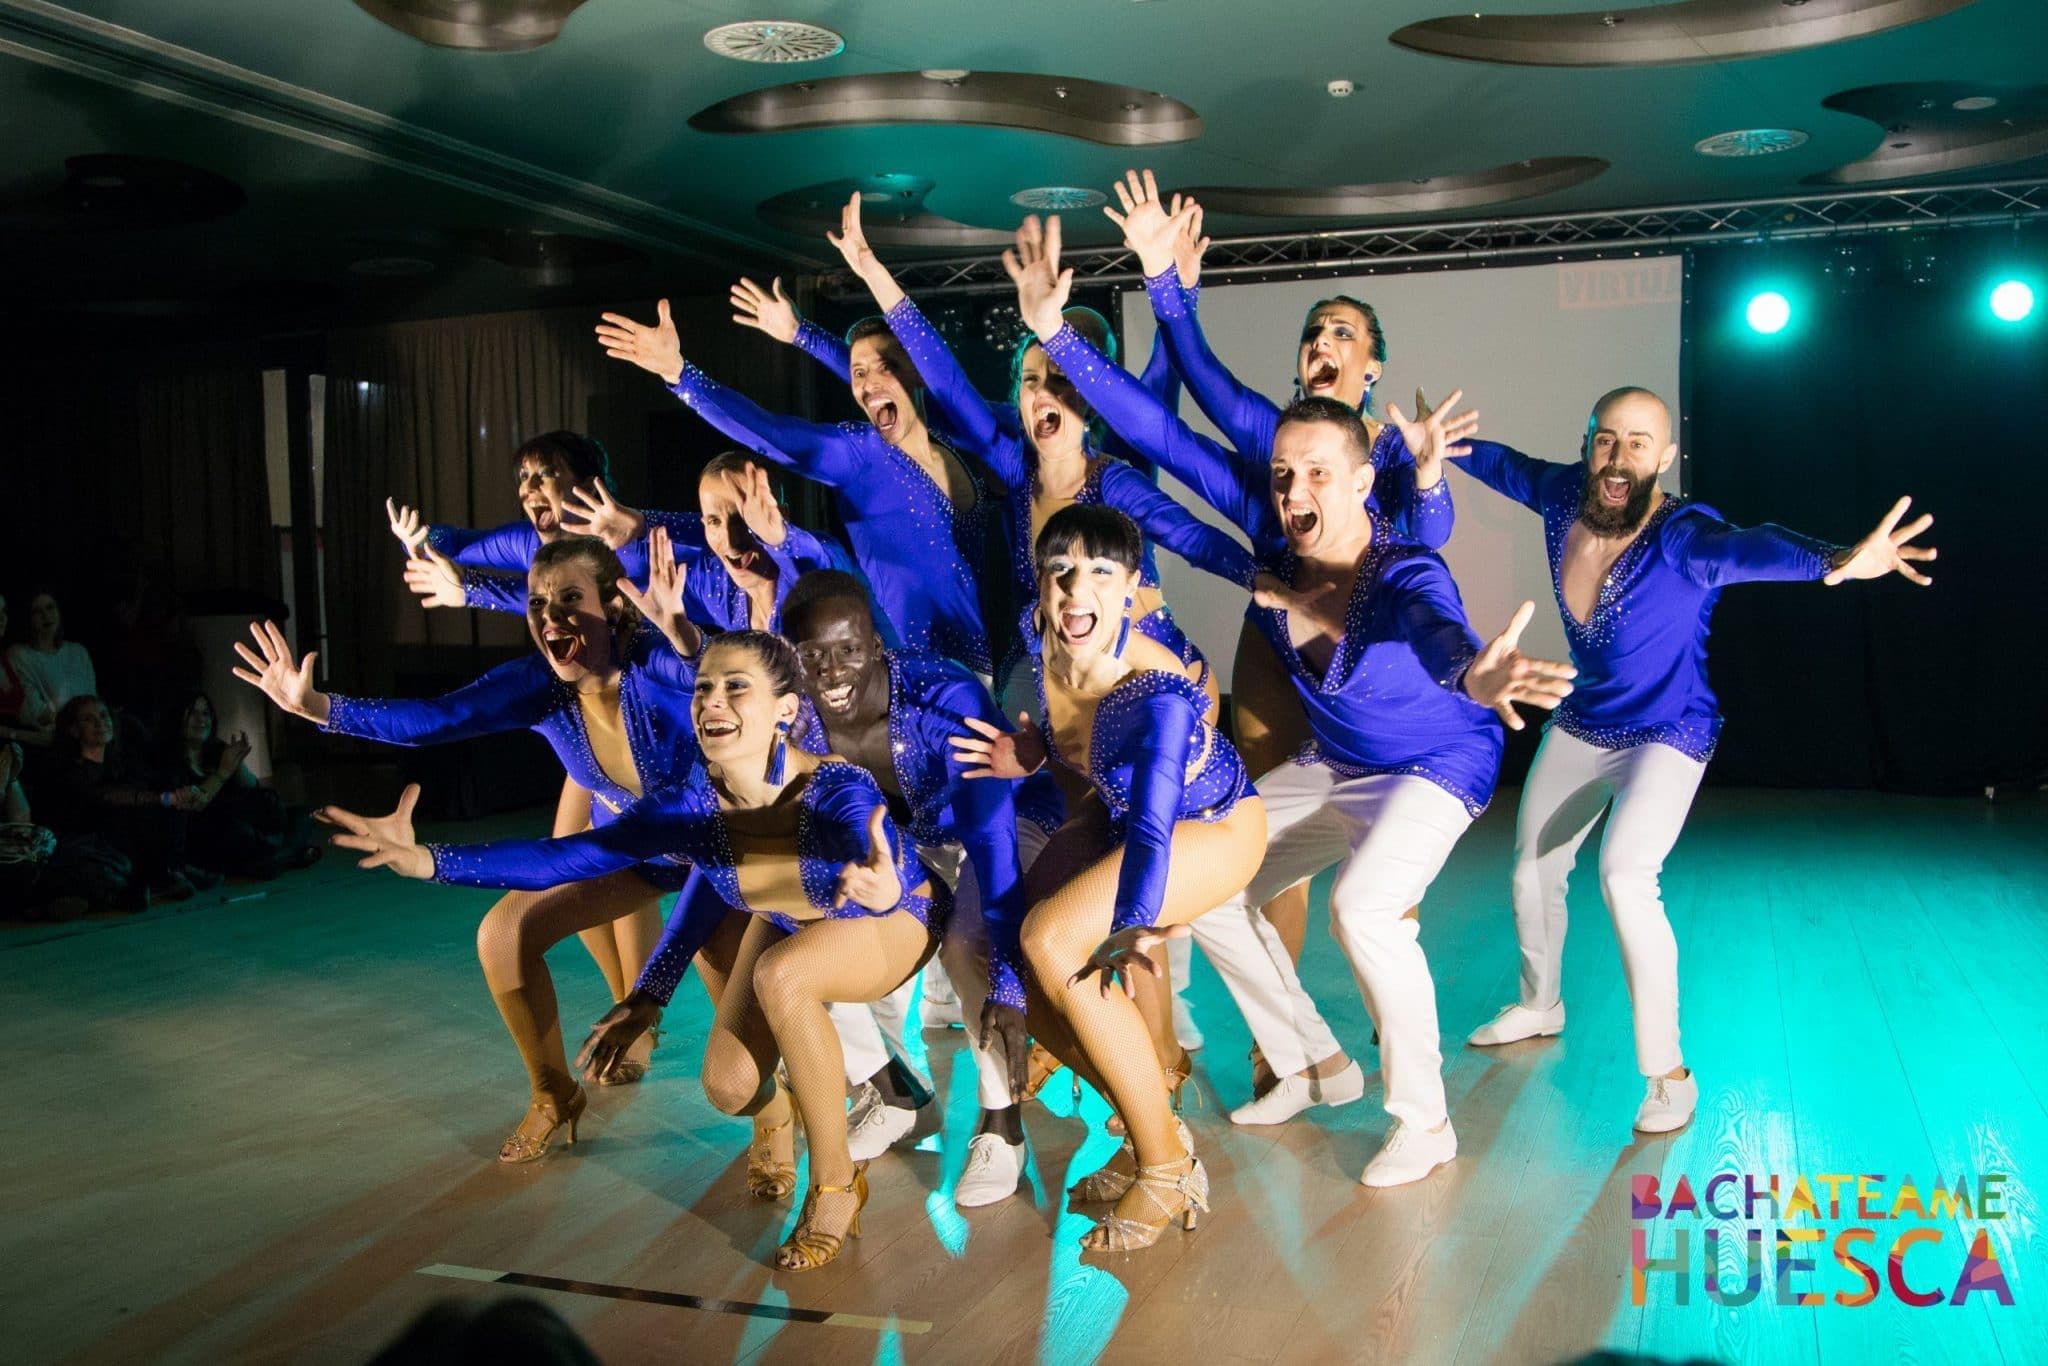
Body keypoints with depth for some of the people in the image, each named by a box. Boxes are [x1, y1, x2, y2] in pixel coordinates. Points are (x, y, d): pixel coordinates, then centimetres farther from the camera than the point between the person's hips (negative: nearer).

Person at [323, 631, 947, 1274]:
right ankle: (780, 1115, 30)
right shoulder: (692, 807, -27)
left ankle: (836, 1184, -16)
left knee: (779, 976, -35)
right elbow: (565, 856, -26)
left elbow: (879, 877, -59)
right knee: (729, 1087, -11)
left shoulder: (838, 789, -40)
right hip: (786, 927, 5)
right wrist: (427, 859, -37)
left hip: (897, 918, -5)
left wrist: (881, 888, -85)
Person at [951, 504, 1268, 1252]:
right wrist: (1032, 750, -8)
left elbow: (1152, 830, -42)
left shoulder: (1162, 694, -36)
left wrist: (1128, 929, -52)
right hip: (1117, 814, 7)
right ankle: (1153, 1128, 13)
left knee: (1050, 940, -27)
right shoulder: (1036, 638, -18)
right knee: (1015, 966, -6)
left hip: (1213, 827, -7)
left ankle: (1167, 1166, -12)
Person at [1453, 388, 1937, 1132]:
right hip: (1581, 723, 7)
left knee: (1625, 875, -26)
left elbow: (1748, 546, -54)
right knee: (1532, 870, 17)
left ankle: (1668, 1072, -11)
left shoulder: (1682, 536, -32)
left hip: (1666, 733, -6)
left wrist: (1835, 561, -72)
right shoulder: (1565, 497, -16)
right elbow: (1500, 462, 4)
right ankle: (1539, 1006, 45)